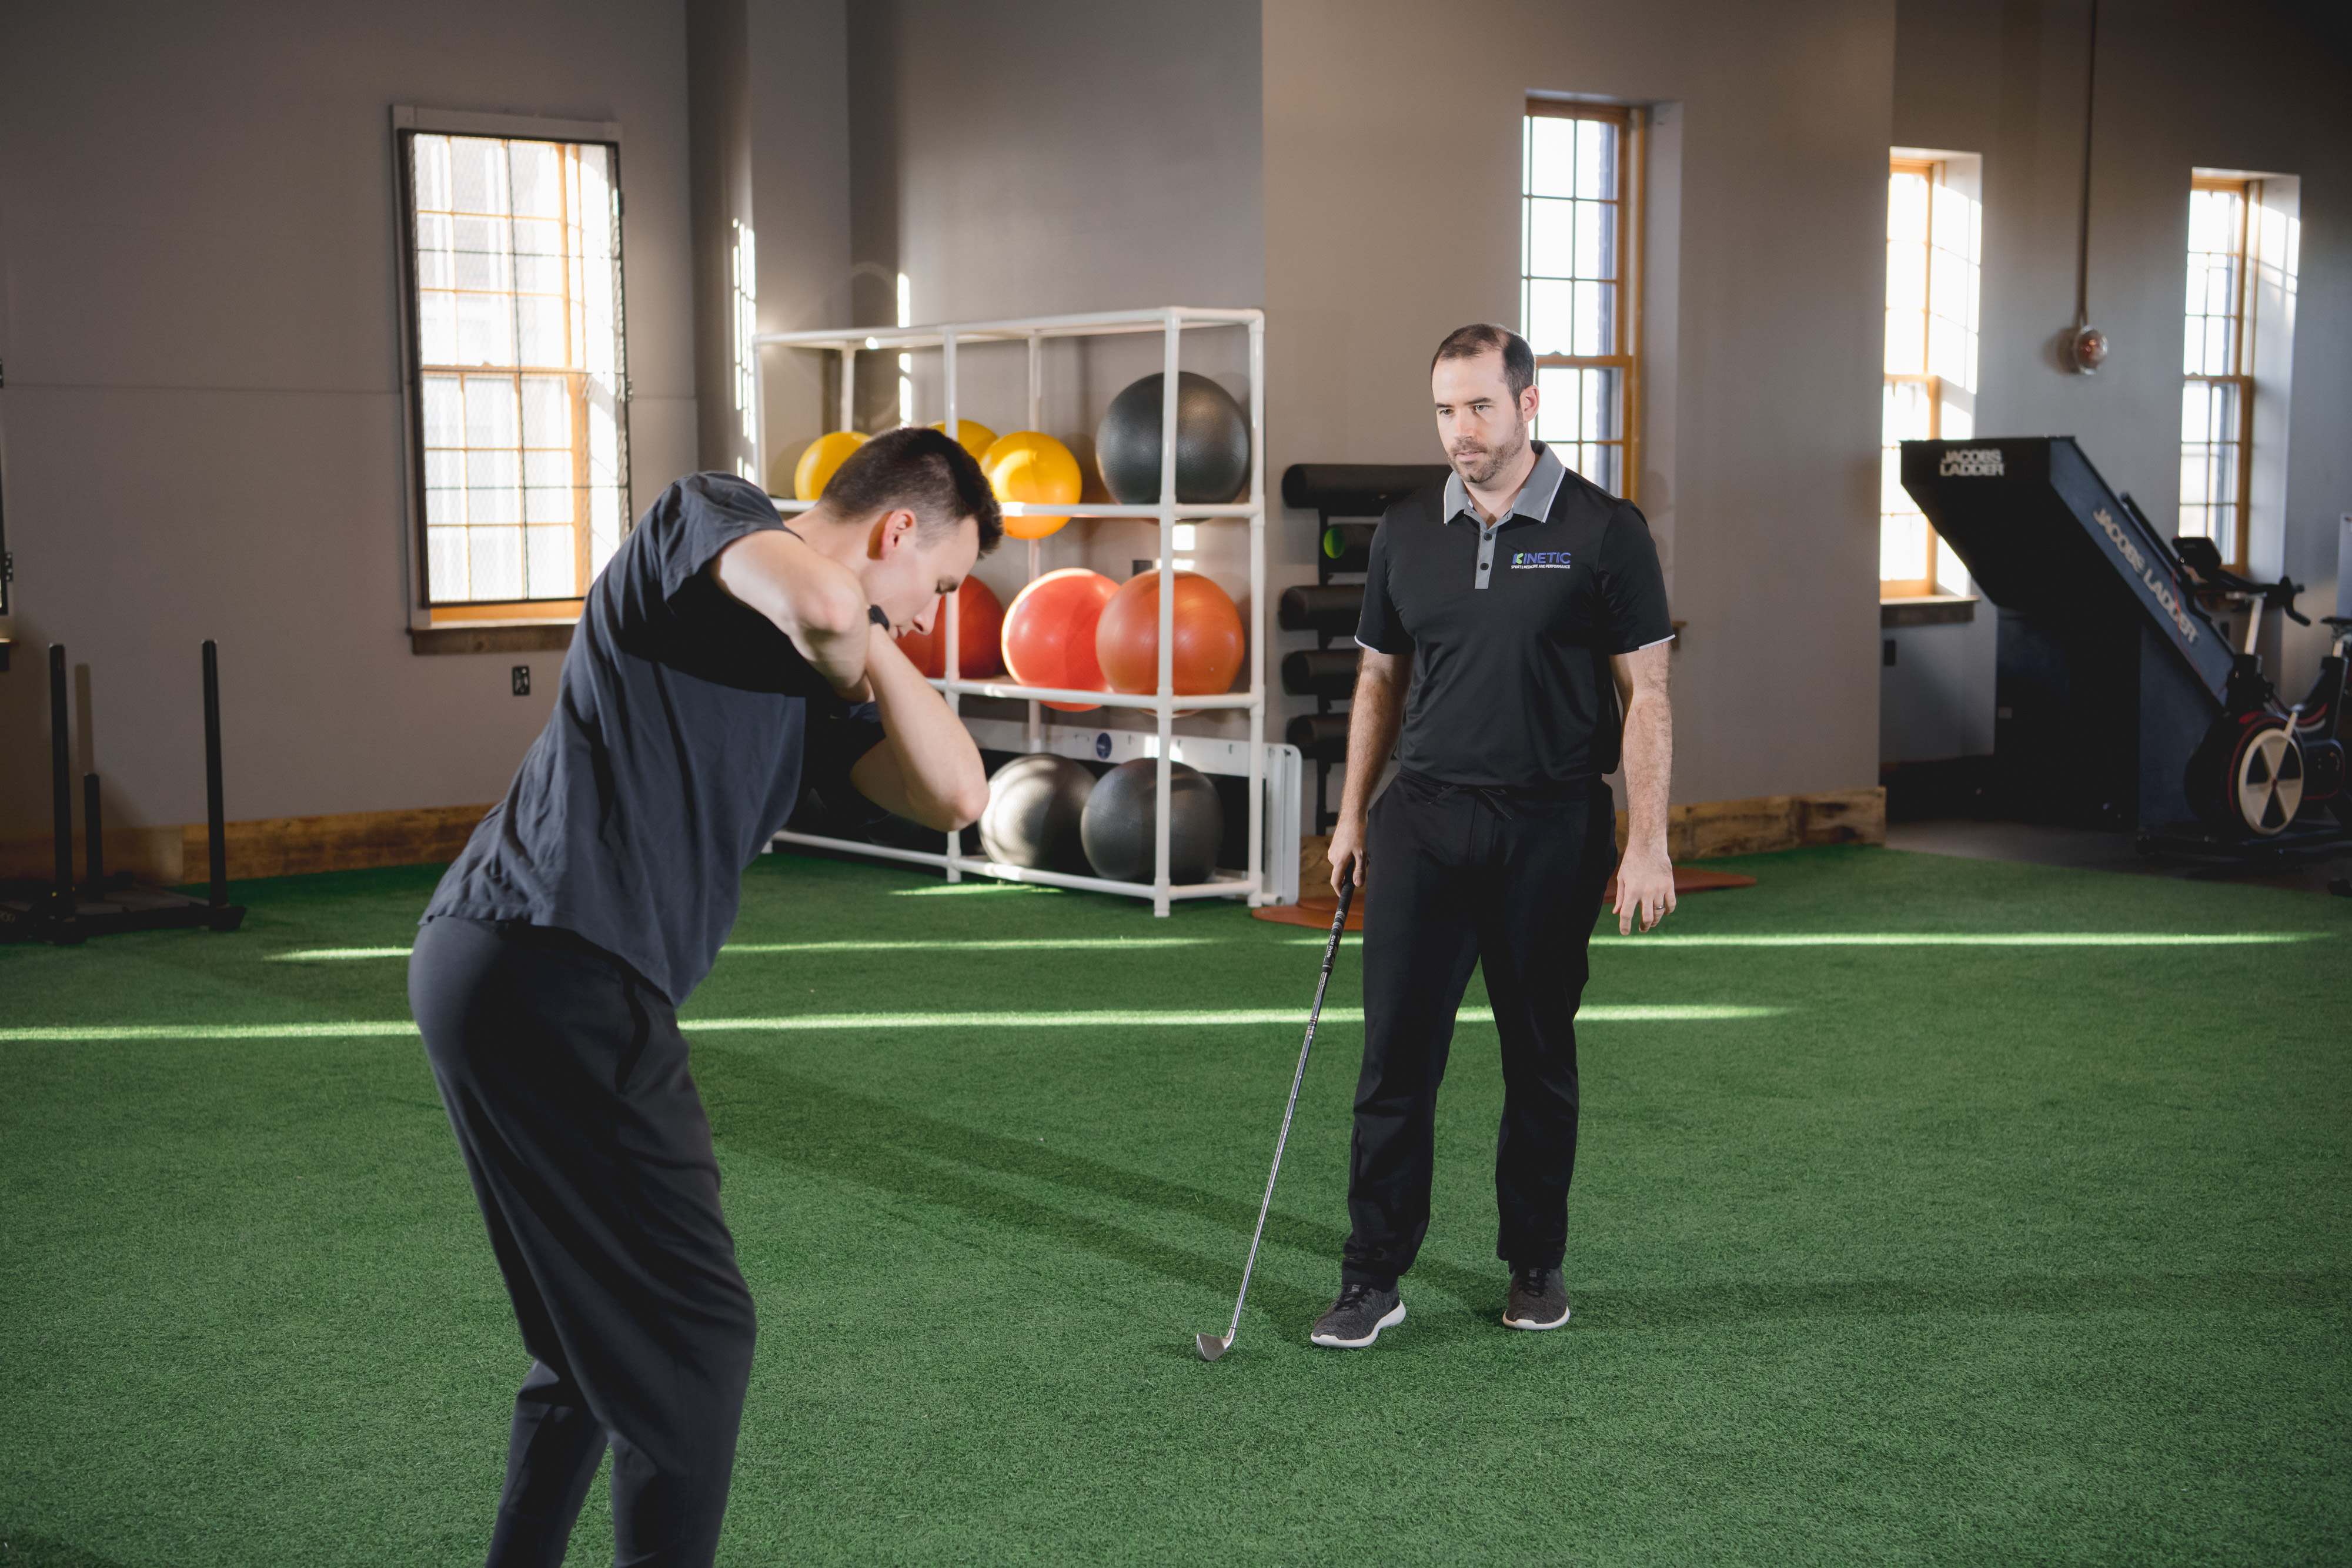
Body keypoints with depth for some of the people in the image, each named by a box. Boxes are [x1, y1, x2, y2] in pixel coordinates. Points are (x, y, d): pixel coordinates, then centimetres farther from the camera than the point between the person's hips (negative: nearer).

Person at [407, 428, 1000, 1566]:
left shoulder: (814, 676, 22)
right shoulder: (708, 513, 0)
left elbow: (954, 795, 10)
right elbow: (822, 600, -23)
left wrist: (868, 649, 9)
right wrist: (862, 638, -1)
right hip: (553, 971, -10)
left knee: (602, 1334, 21)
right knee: (693, 1335, -3)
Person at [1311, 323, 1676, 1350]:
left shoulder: (1603, 532, -5)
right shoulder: (1405, 534, 7)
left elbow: (1644, 695, -5)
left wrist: (1648, 844, -11)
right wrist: (1353, 814, 12)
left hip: (1552, 830, -2)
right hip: (1423, 820, 3)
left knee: (1540, 1058, 9)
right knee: (1396, 1053, -1)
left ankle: (1536, 1264, 24)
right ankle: (1373, 1277, 6)